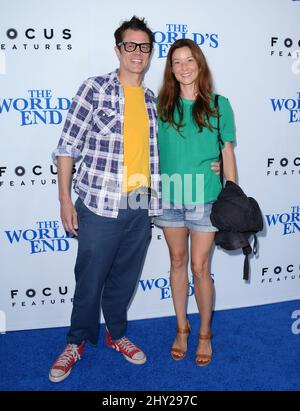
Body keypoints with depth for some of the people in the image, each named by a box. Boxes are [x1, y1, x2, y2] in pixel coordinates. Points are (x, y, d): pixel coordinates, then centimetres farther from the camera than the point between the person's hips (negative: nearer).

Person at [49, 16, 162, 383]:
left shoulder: (152, 100, 11)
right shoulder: (95, 89, -5)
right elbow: (68, 145, -6)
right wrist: (65, 200, -10)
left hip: (140, 206, 5)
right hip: (99, 204, -4)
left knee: (125, 278, 17)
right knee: (90, 279, 8)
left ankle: (116, 333, 39)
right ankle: (77, 341, 31)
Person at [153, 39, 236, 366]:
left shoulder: (219, 105, -1)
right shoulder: (162, 105, 3)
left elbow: (227, 153, 2)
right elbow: (152, 150, 7)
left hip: (205, 198, -2)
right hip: (168, 196, 2)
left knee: (199, 268, 2)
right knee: (177, 262, 13)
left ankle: (205, 333, 25)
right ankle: (182, 328, 32)